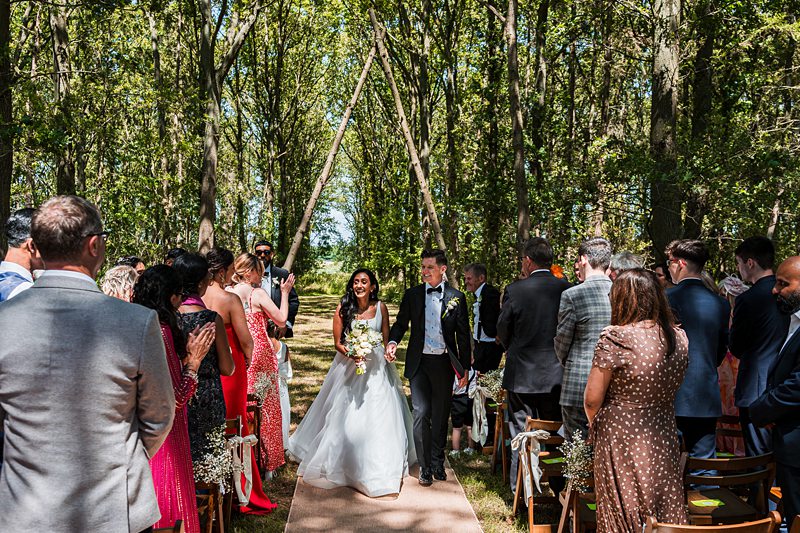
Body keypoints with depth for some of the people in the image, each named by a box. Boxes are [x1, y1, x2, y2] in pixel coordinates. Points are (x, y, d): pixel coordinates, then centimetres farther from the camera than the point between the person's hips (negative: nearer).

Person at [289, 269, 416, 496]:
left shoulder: (380, 307, 0)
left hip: (376, 368, 1)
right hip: (349, 367, -1)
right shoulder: (343, 308, -5)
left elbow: (386, 338, 8)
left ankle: (378, 467, 18)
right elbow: (337, 342, -2)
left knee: (377, 417, 3)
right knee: (345, 416, 5)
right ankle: (344, 464, 25)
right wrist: (350, 354, -21)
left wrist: (389, 351, -13)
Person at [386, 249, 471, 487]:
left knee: (441, 415, 12)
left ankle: (438, 462, 28)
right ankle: (425, 467, 7)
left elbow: (463, 334, 3)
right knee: (421, 414, -4)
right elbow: (401, 323, 9)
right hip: (419, 363, 0)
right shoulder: (411, 295, 3)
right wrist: (392, 341, -13)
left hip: (444, 363, 0)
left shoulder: (456, 297, 0)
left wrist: (465, 367, 2)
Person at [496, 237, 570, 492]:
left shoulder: (515, 290, -13)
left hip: (522, 374, -2)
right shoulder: (568, 289, -6)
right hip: (558, 375, 3)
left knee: (521, 434, 9)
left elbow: (502, 331, -1)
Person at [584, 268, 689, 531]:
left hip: (622, 441, -5)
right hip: (665, 440, 5)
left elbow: (592, 399, -13)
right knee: (665, 510, 18)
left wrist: (594, 424, 4)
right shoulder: (679, 337, -1)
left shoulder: (614, 339, -19)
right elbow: (673, 389, 9)